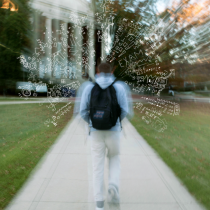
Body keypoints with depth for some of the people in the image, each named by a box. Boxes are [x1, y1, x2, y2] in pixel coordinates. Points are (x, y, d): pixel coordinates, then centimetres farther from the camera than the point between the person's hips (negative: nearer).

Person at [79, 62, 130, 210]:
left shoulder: (89, 87, -1)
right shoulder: (119, 87, -3)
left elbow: (83, 111, -3)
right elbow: (125, 110, -7)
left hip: (96, 131, 0)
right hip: (113, 130, 0)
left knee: (98, 165, 10)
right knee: (114, 159, 24)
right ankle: (113, 186, 0)